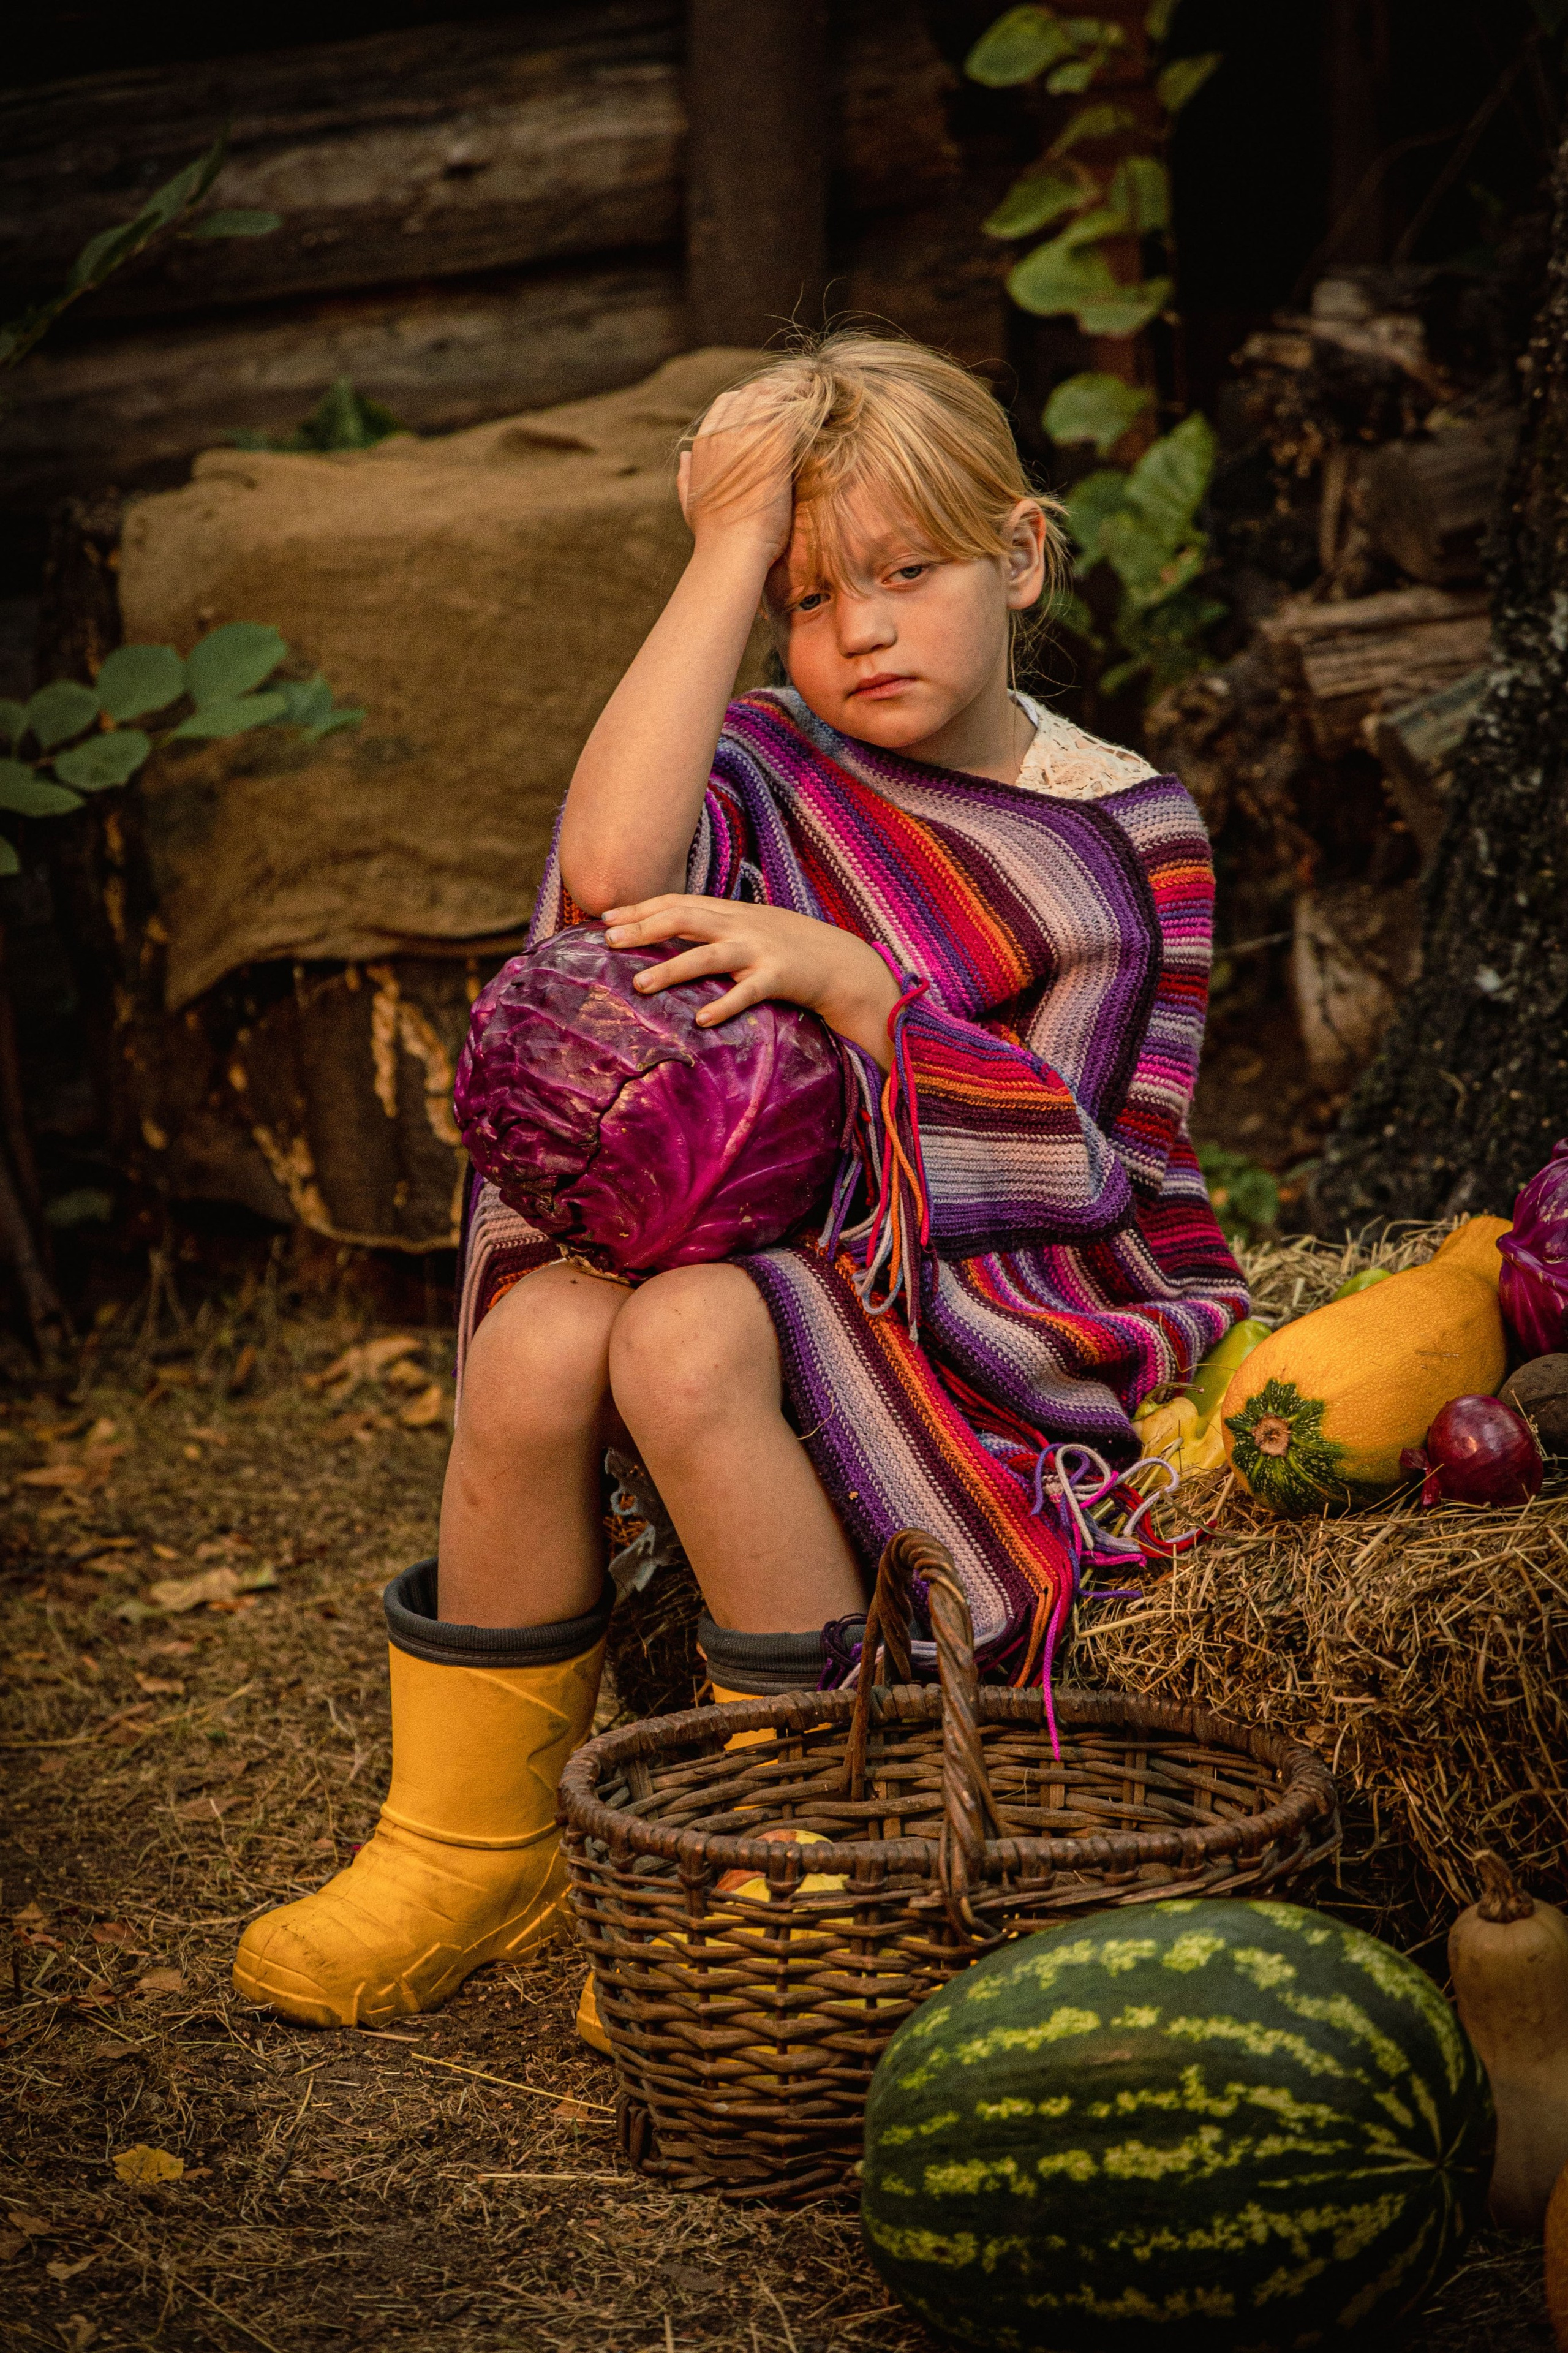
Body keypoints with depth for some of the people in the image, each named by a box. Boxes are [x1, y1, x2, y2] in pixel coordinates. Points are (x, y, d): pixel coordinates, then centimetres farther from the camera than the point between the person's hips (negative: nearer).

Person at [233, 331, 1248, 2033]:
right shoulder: (778, 776, 5)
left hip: (1005, 1303, -4)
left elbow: (1078, 1162, -10)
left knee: (685, 1336, -32)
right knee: (540, 1334, -27)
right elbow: (611, 873, -20)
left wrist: (844, 980, -24)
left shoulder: (1128, 836, -1)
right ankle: (472, 1849, -9)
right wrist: (731, 550, -16)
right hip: (763, 1259, 4)